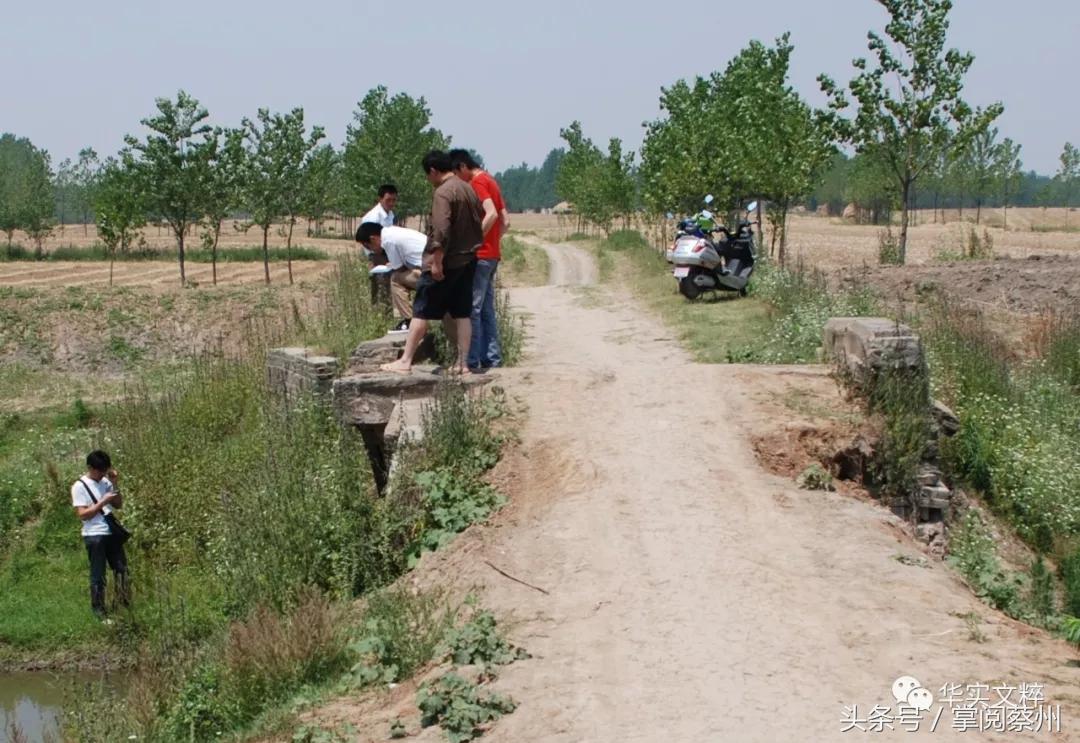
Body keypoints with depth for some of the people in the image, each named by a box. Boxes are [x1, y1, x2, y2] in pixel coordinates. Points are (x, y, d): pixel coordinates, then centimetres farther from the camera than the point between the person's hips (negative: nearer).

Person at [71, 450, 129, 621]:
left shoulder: (106, 481, 9)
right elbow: (83, 514, -14)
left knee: (122, 568, 10)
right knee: (98, 575, 0)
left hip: (112, 532, 6)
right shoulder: (80, 486, -9)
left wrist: (115, 485, -2)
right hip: (94, 536, -6)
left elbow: (119, 504, 11)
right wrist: (103, 501, -19)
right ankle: (98, 611, 9)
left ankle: (123, 604, 21)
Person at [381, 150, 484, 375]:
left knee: (421, 311, -4)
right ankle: (463, 362, 9)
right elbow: (479, 223, 17)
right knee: (462, 313, 9)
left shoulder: (443, 193, -15)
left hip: (445, 262, -8)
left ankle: (405, 361, -3)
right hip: (468, 261, 8)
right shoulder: (468, 189, 12)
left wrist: (436, 262, -22)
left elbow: (441, 231, -23)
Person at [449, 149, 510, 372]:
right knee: (487, 309, 13)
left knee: (472, 308, -7)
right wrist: (491, 240, 15)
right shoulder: (491, 182, 17)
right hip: (492, 255, 10)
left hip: (479, 256, -10)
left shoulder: (477, 182, -11)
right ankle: (491, 356, 15)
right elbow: (505, 221, 18)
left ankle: (472, 360, -7)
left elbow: (491, 214, -26)